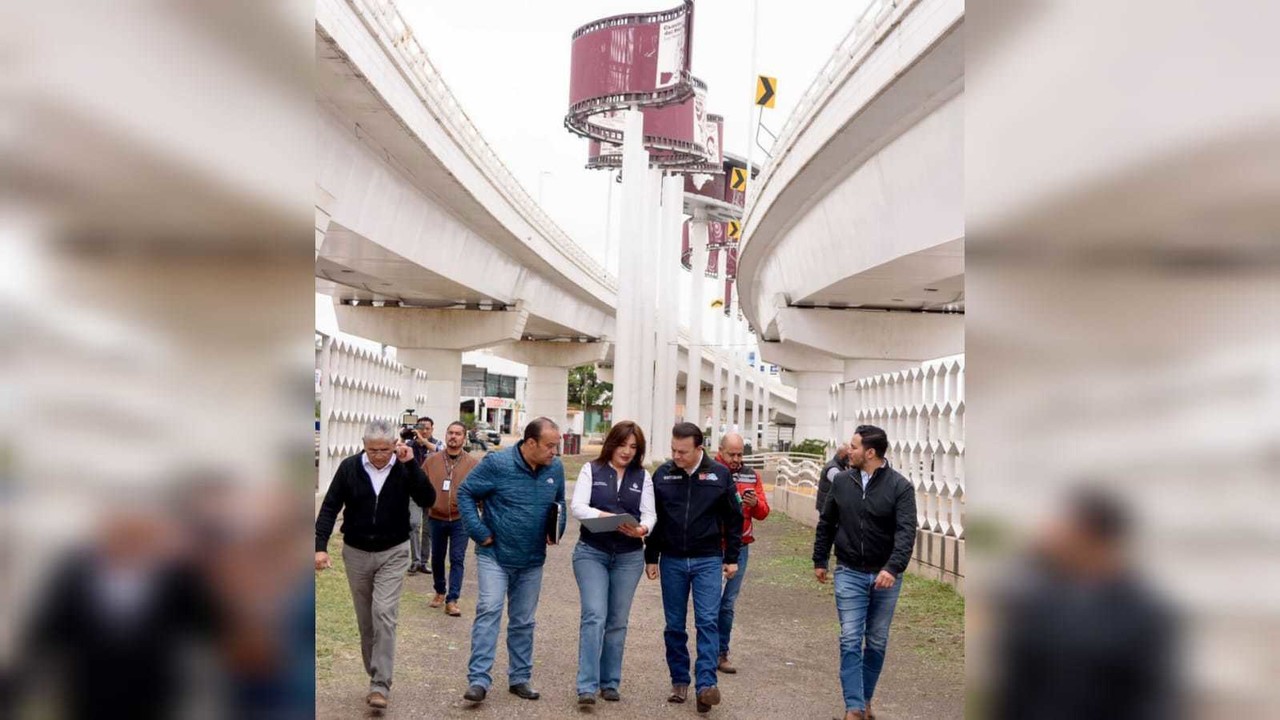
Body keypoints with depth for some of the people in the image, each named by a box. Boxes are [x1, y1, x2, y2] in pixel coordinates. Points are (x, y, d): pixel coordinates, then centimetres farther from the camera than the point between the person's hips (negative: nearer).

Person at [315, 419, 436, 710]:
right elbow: (330, 507, -4)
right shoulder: (349, 467, -7)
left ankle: (380, 686, -10)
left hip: (393, 554, -2)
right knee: (365, 620, 11)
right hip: (356, 553, 2)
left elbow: (428, 500, -19)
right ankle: (375, 676, 27)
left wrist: (411, 464, -25)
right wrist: (320, 546, -13)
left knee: (384, 615, -14)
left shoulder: (404, 468, -9)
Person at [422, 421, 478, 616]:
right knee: (437, 558, 15)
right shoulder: (432, 460, 2)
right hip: (436, 518, 2)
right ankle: (440, 592, 35)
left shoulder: (473, 463, -2)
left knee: (457, 560, -3)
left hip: (460, 519, -2)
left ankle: (452, 600, 1)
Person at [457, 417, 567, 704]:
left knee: (523, 621, 12)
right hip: (495, 555, -4)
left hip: (532, 561, 5)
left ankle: (520, 678, 24)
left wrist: (557, 529, -1)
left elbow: (560, 503, 17)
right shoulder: (497, 464, -15)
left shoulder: (556, 468, 0)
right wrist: (479, 532, -14)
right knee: (489, 610, -14)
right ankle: (478, 679, -9)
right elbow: (465, 493, -9)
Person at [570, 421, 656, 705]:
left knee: (618, 621, 9)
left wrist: (643, 528, -23)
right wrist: (604, 516, -28)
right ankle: (587, 686, -11)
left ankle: (610, 683, 20)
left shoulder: (643, 476, 7)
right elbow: (577, 507, -8)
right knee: (594, 616, -12)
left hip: (629, 556, 3)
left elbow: (649, 513, 0)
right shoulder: (591, 470, 2)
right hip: (591, 552, -3)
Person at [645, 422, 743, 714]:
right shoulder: (662, 474, 0)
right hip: (672, 561, 2)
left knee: (708, 622, -9)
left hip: (708, 560, -2)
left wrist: (732, 558, 2)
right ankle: (679, 682, 21)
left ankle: (706, 685, -8)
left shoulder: (719, 474, -4)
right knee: (674, 625, 8)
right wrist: (651, 557, 6)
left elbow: (733, 518, 3)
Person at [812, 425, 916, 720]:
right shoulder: (841, 481, 0)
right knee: (851, 640, -5)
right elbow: (826, 524, 11)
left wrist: (893, 568, -32)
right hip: (849, 574, 1)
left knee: (877, 642, 11)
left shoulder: (900, 486, -10)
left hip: (885, 576, -1)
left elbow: (906, 532, -19)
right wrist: (819, 560, 13)